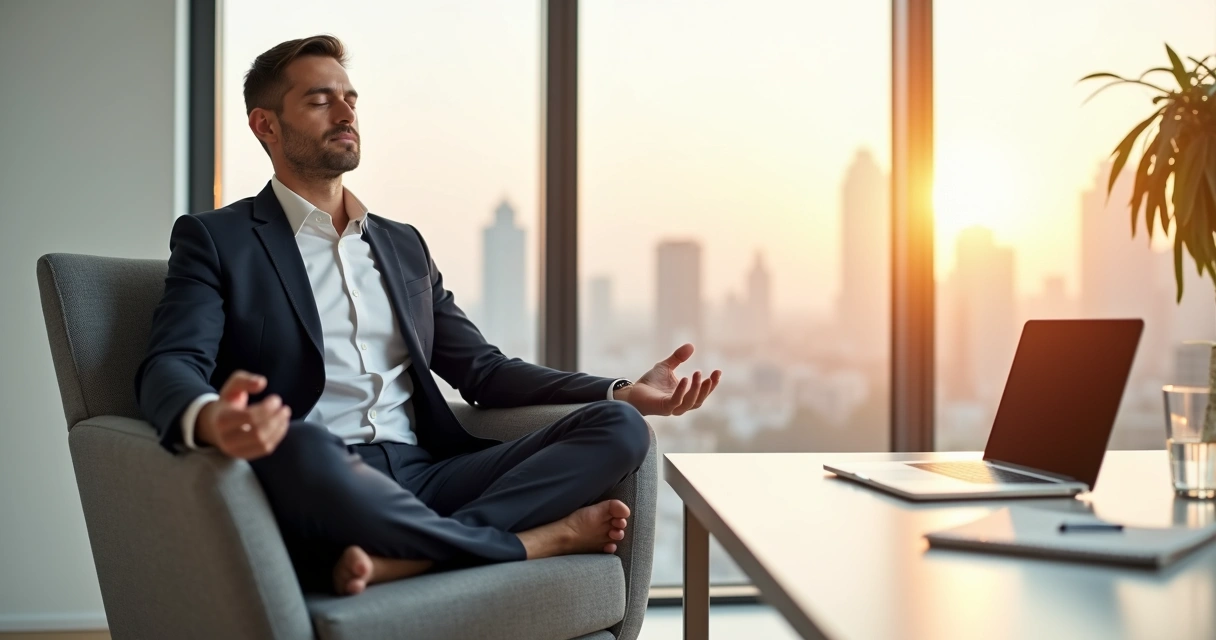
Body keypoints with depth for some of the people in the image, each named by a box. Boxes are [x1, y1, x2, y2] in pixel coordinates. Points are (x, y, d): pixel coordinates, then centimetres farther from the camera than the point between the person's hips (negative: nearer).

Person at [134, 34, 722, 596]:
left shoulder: (404, 245, 23)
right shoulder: (214, 239, 7)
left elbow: (481, 369, 19)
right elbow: (171, 365, -9)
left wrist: (623, 393, 5)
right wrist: (208, 420, -36)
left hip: (426, 478, 5)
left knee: (619, 427, -13)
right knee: (299, 446, -40)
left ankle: (396, 558, -30)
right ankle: (545, 539, -20)